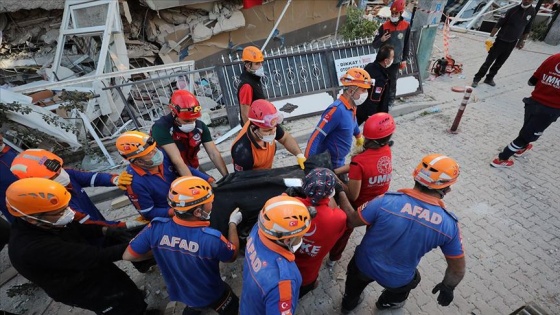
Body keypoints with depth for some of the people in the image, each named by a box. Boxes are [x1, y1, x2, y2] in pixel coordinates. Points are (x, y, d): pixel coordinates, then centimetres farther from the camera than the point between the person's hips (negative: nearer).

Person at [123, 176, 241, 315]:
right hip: (211, 296, -4)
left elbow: (128, 255, -12)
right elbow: (232, 256, -15)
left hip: (179, 291, 5)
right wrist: (233, 223, -6)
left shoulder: (156, 227, -28)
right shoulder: (211, 238, -37)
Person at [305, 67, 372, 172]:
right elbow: (316, 137, -30)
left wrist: (359, 137, 41)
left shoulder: (350, 107, 0)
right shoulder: (337, 109, -28)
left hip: (339, 160, 9)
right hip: (328, 163, -9)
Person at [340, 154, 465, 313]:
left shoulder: (386, 201, -29)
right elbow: (458, 269, -8)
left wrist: (341, 193, -2)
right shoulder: (449, 224, -22)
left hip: (365, 265, -1)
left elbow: (350, 221, -17)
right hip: (397, 280, 1)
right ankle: (387, 302, 66)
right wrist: (448, 287, 13)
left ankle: (349, 303, 64)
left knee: (358, 274, 36)